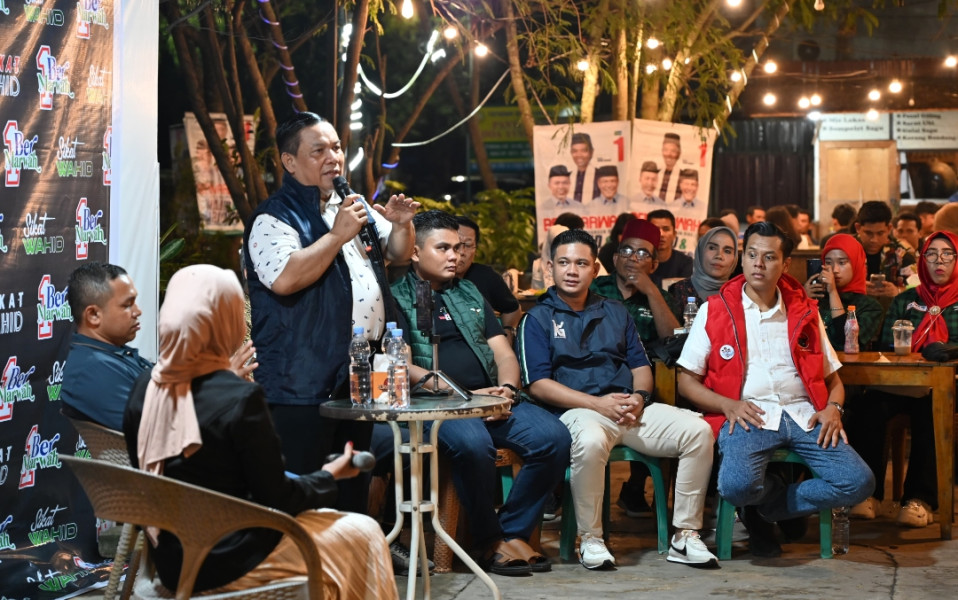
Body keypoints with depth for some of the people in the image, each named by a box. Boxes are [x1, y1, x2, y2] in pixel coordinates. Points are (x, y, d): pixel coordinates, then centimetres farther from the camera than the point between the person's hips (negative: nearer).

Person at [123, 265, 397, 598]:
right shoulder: (240, 398, -22)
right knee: (362, 535, 14)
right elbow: (276, 500, -15)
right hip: (230, 562, -7)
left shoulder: (144, 388, -3)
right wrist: (330, 476, 3)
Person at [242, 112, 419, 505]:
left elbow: (399, 255, 26)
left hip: (360, 377, 8)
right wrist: (337, 235, -20)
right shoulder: (274, 219, -8)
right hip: (303, 383, -8)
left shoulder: (354, 207, 17)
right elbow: (284, 279, -26)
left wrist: (401, 225, 4)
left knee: (353, 490, 17)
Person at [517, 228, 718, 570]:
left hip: (631, 409, 5)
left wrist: (639, 396, -6)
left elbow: (641, 365, 19)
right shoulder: (537, 319, 8)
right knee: (590, 440, -41)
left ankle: (685, 536, -12)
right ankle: (590, 539, -22)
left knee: (697, 430, -19)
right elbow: (539, 384, -3)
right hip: (578, 411, -5)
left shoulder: (615, 313, 23)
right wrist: (599, 404, -13)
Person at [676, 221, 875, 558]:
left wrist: (833, 408, -2)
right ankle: (783, 497, 5)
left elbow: (832, 378, 22)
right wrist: (728, 405, -11)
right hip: (748, 416, -3)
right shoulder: (714, 312, 11)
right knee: (736, 485, -35)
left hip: (803, 414, 3)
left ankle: (768, 508, 4)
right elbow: (687, 381, 7)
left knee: (859, 482, -22)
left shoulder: (804, 313, 19)